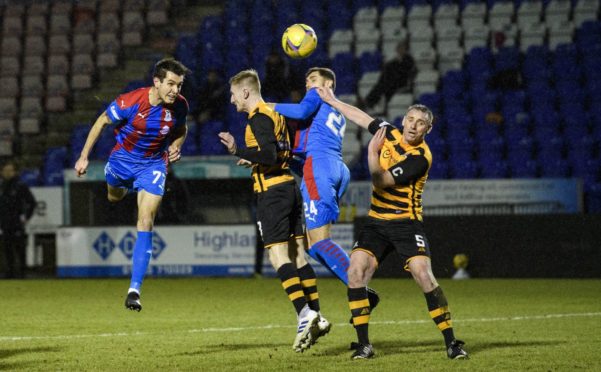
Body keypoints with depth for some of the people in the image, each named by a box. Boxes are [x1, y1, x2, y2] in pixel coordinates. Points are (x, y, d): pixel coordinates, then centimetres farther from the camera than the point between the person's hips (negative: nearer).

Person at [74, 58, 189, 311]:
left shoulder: (179, 106, -18)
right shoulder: (131, 102, -29)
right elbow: (102, 122, -12)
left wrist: (175, 147, -14)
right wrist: (84, 156, -10)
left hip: (153, 164, 0)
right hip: (122, 158, 0)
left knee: (145, 223, -15)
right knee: (114, 198, 30)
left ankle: (134, 289, -17)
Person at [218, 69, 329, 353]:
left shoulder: (259, 118, -12)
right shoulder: (274, 114, 17)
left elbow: (269, 156, -22)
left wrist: (238, 151, -24)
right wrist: (253, 159, 28)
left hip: (272, 191, -9)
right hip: (288, 186, 9)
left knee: (278, 255, -11)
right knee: (297, 254, 9)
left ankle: (304, 313, -21)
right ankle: (316, 316, 8)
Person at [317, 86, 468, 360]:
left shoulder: (420, 157, -16)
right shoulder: (391, 134, 3)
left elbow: (381, 181, -20)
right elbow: (363, 118, 21)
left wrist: (372, 153, -27)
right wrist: (332, 101, 27)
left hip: (405, 222, -6)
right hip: (376, 221, 6)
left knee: (424, 276, -21)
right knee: (356, 273, -12)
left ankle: (451, 343, -12)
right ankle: (363, 344, -5)